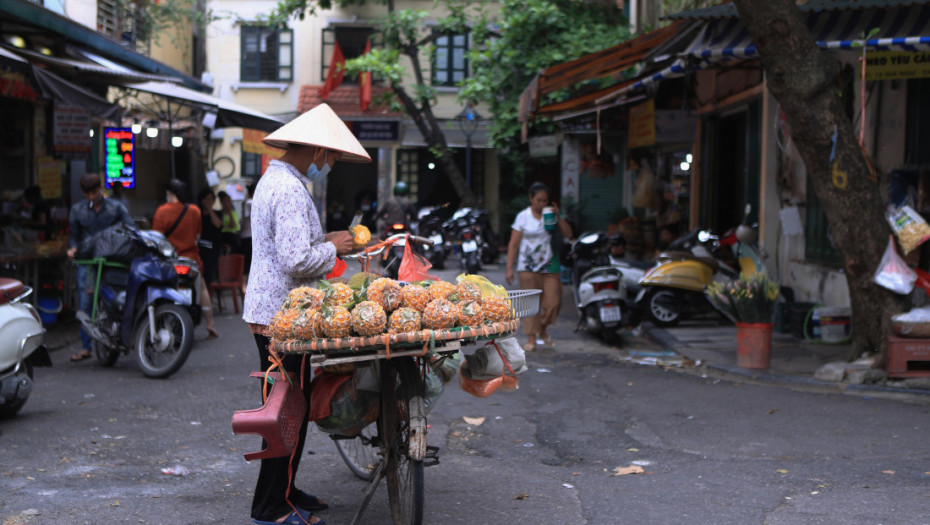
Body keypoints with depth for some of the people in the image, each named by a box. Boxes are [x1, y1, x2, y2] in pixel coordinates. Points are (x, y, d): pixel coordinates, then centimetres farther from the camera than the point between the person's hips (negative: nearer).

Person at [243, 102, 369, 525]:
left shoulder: (272, 181, 16)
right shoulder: (290, 191, -18)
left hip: (267, 311, 11)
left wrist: (322, 241, 14)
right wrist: (331, 248, -8)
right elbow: (297, 261, -25)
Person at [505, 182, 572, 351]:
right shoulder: (523, 217, 2)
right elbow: (513, 244, 1)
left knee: (553, 302, -3)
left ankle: (543, 330, 22)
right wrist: (509, 268, -5)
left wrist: (558, 217, -9)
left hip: (550, 267, 2)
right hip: (528, 267, -2)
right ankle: (532, 338, 6)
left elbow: (568, 234, 1)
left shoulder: (552, 216, 9)